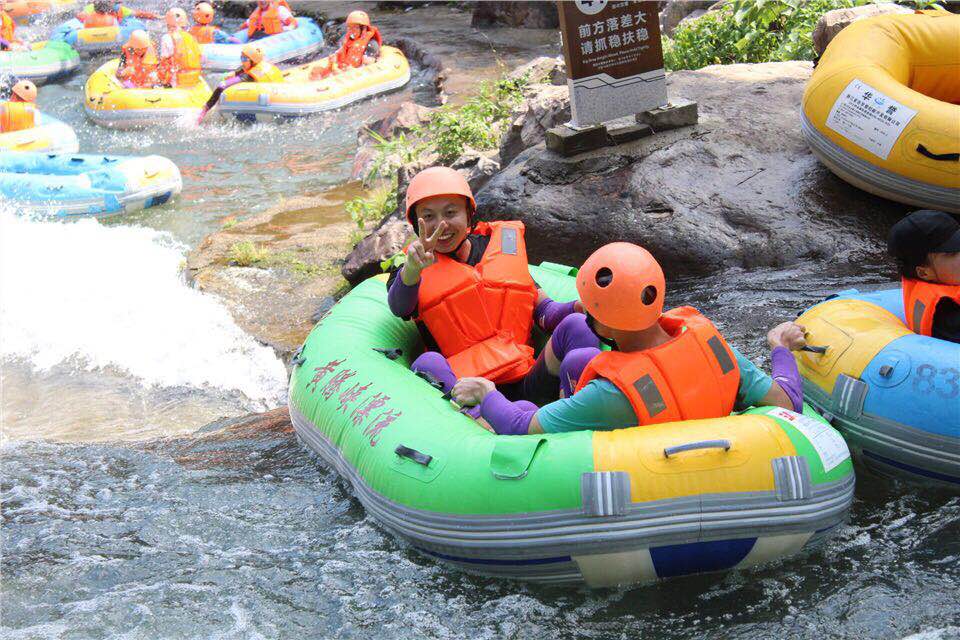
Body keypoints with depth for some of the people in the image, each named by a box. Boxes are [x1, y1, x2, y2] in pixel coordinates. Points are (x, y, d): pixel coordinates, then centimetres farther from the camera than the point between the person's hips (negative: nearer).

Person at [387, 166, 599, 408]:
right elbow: (399, 307, -14)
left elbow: (544, 312, 12)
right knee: (427, 364, -32)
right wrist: (412, 269, -37)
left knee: (575, 327, -19)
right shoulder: (411, 271, 10)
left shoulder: (504, 245, 17)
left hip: (525, 385, 2)